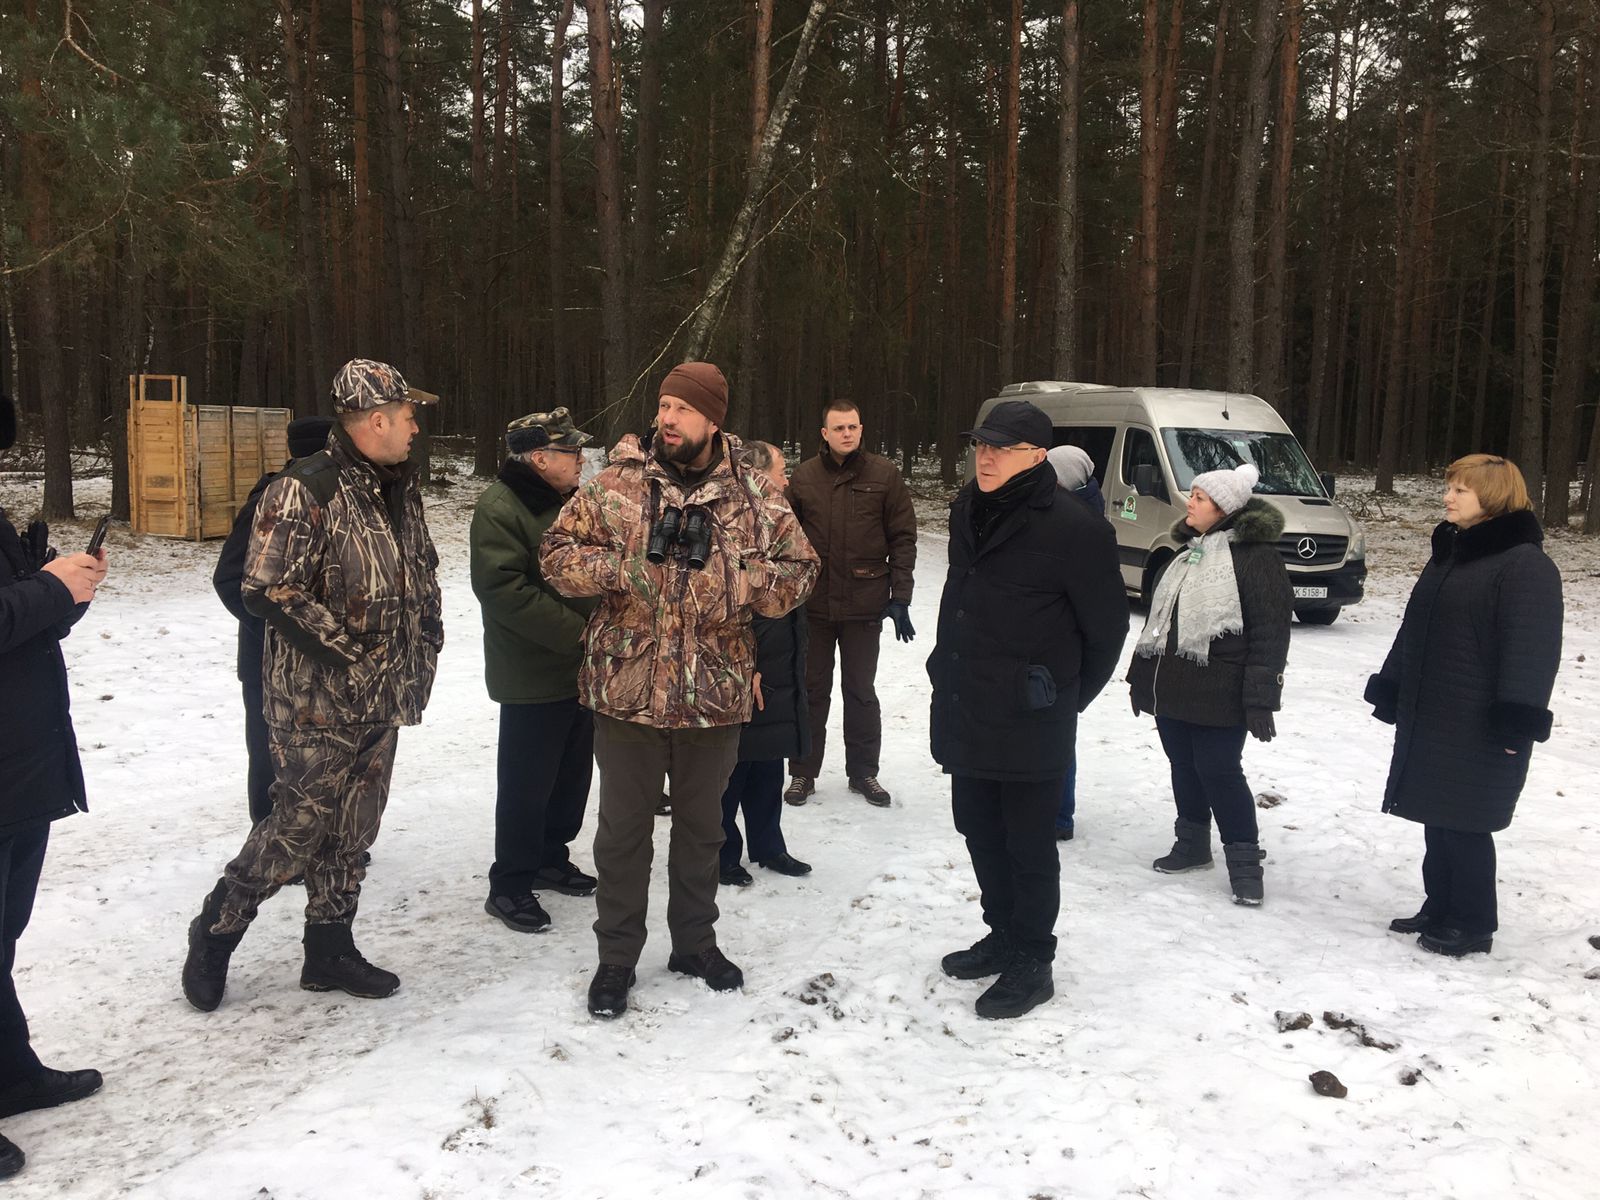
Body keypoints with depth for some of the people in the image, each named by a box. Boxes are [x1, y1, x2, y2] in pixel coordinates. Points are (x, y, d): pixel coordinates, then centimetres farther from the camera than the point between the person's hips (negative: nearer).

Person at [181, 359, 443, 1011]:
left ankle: (330, 950, 26)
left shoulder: (400, 488, 9)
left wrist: (424, 641, 10)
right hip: (316, 700, -7)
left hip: (383, 700, 7)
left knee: (352, 829, 13)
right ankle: (215, 933, 23)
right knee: (299, 825, 1)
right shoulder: (303, 491, -16)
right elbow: (267, 590, -21)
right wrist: (351, 652, -19)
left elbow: (423, 571, 22)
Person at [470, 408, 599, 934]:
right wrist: (575, 632, -23)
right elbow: (504, 589, -24)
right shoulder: (499, 507, -16)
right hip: (534, 675, -8)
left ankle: (551, 858, 35)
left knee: (573, 772, 18)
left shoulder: (571, 500, 11)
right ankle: (509, 886, 14)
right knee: (527, 784, 0)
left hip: (582, 668, 8)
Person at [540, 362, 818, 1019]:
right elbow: (557, 552, 0)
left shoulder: (756, 495, 0)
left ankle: (694, 941, 37)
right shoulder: (614, 485, -3)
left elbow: (799, 568, 4)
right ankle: (617, 957, 27)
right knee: (624, 827, 10)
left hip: (715, 693, 2)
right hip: (627, 688, -1)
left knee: (701, 825, 18)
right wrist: (619, 571, -18)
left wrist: (743, 581, -15)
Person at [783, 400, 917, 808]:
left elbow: (903, 539, -1)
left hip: (864, 605, -1)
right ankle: (803, 771, 22)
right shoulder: (803, 477, 1)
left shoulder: (884, 475, -2)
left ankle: (863, 770, 25)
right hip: (813, 603, 1)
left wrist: (900, 598, -5)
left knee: (861, 691, 11)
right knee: (812, 689, 10)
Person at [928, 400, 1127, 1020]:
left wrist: (1067, 697, 1)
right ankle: (1004, 935, 37)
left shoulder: (1074, 528, -16)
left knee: (1029, 843, 5)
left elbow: (1106, 626, -8)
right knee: (980, 830, 19)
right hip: (965, 711, 8)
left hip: (1029, 720, -7)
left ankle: (1031, 964, 21)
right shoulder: (968, 509, 7)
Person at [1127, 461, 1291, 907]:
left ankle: (1245, 862, 9)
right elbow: (1159, 618, 21)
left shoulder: (1255, 556, -11)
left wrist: (1260, 698, -19)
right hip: (1173, 687, 8)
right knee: (1184, 767, 15)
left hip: (1218, 695, -8)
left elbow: (1270, 632, -15)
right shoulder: (1190, 552, 15)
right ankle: (1192, 845, 30)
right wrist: (1143, 676, 22)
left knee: (1219, 771, -4)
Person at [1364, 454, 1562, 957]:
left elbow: (1532, 649, -18)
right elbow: (1413, 632, 20)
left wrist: (1518, 721, -23)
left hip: (1479, 729, -8)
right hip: (1428, 720, 8)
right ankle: (1440, 910, 27)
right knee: (1437, 821, 15)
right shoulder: (1447, 554, 15)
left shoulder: (1526, 565, -13)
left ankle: (1473, 924, 15)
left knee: (1464, 825, 0)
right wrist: (1390, 691, 20)